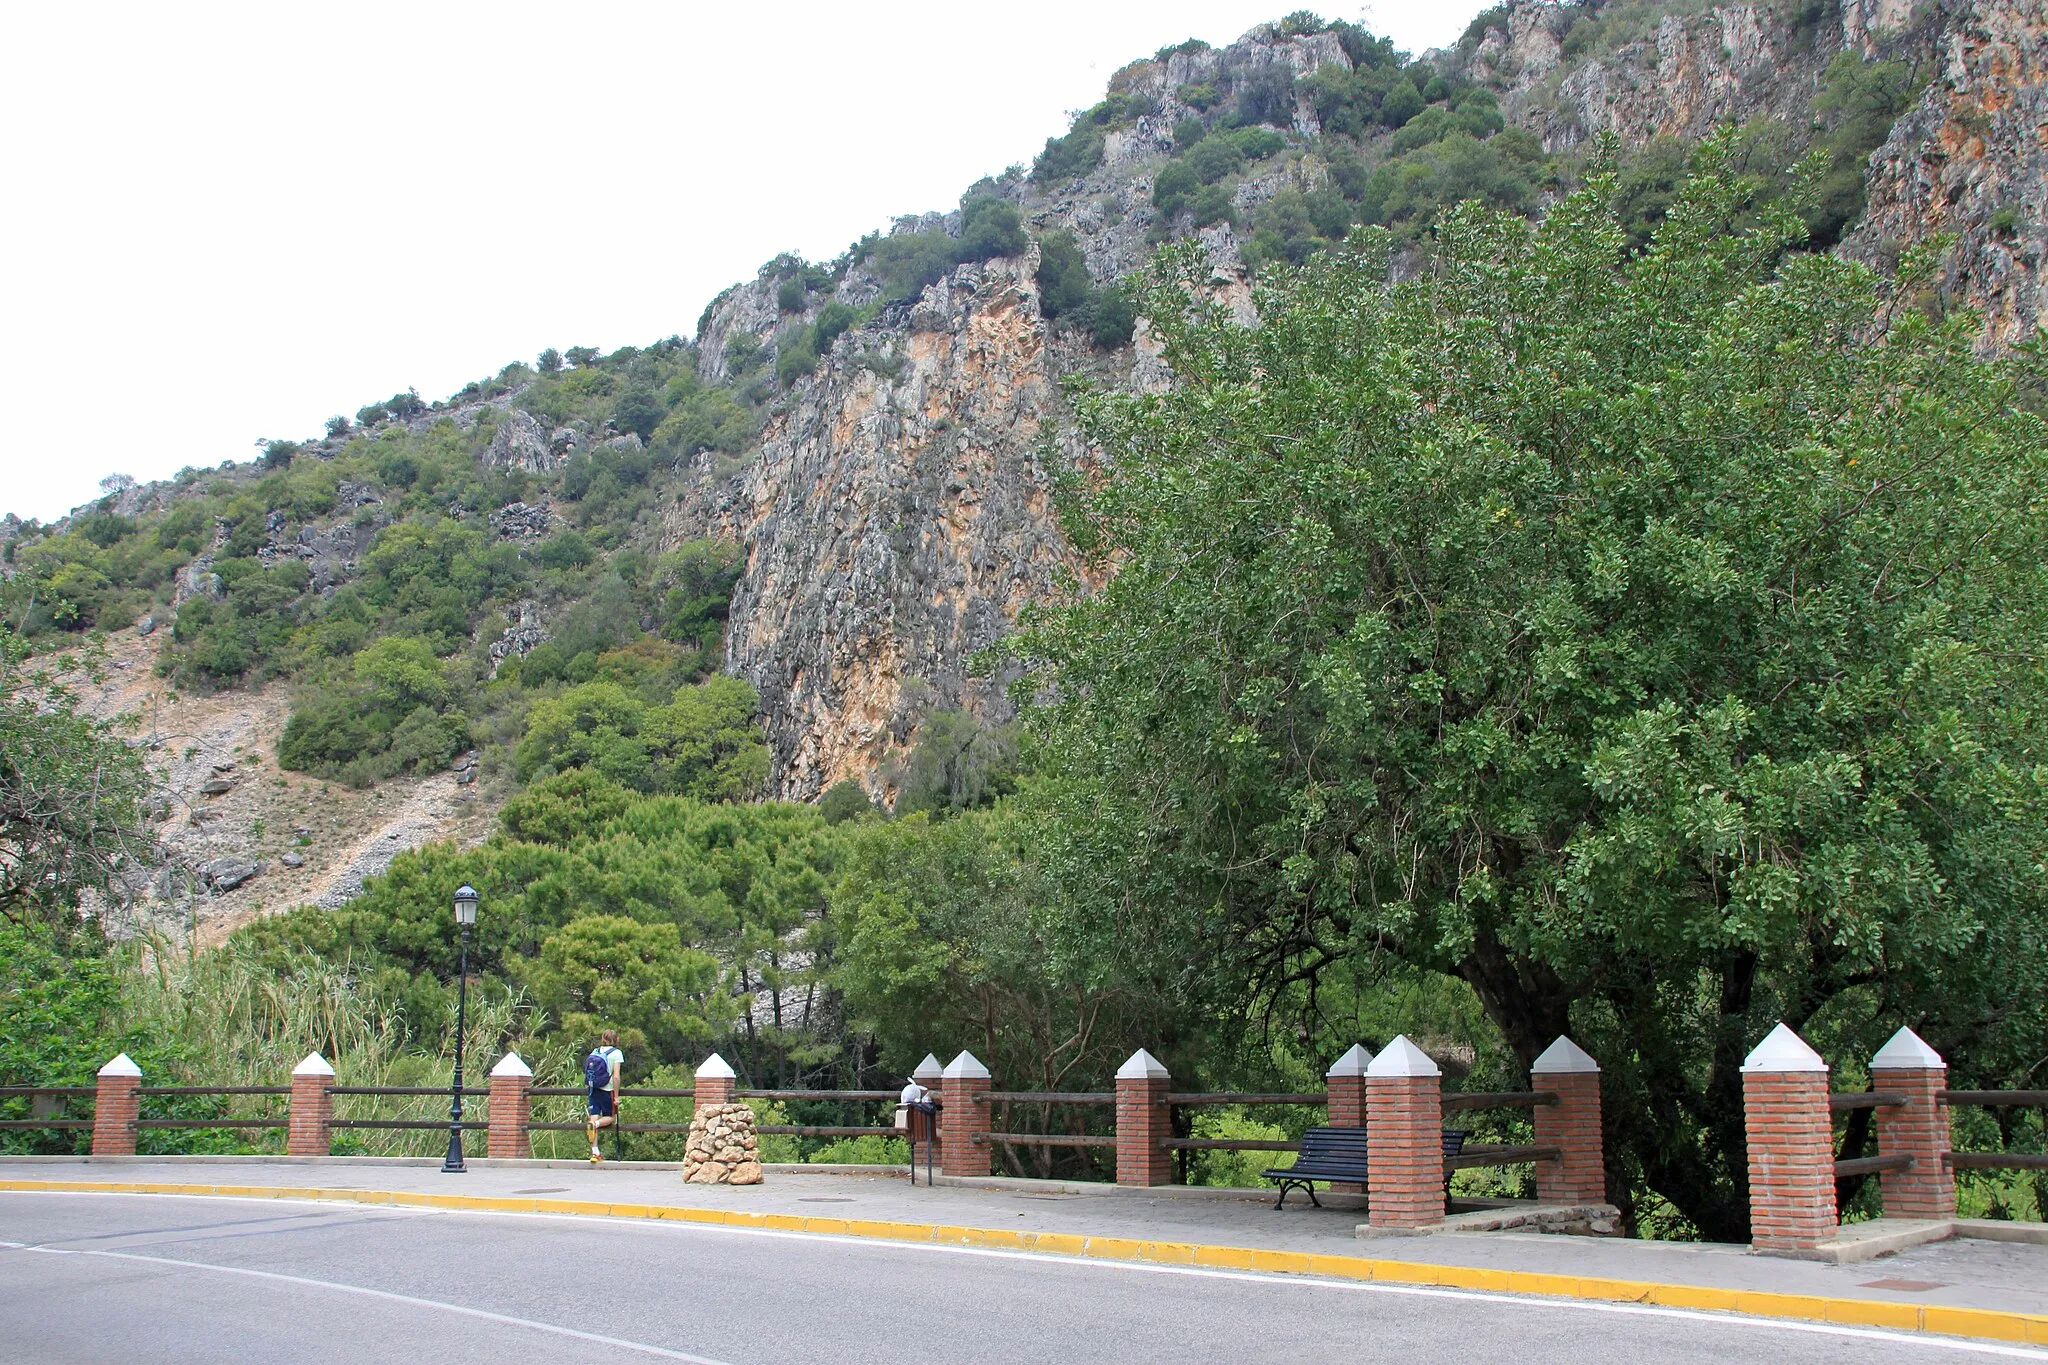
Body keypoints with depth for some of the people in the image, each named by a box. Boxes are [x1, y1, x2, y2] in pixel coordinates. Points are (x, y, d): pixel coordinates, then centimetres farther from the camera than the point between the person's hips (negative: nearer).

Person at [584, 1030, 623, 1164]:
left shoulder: (594, 1051, 8)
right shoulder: (616, 1053, -7)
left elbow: (586, 1073, 12)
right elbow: (616, 1077, -14)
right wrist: (616, 1096, -9)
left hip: (593, 1090, 4)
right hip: (607, 1091, -4)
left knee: (594, 1117, 5)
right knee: (611, 1117, 13)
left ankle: (594, 1152, 2)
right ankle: (594, 1124, -20)